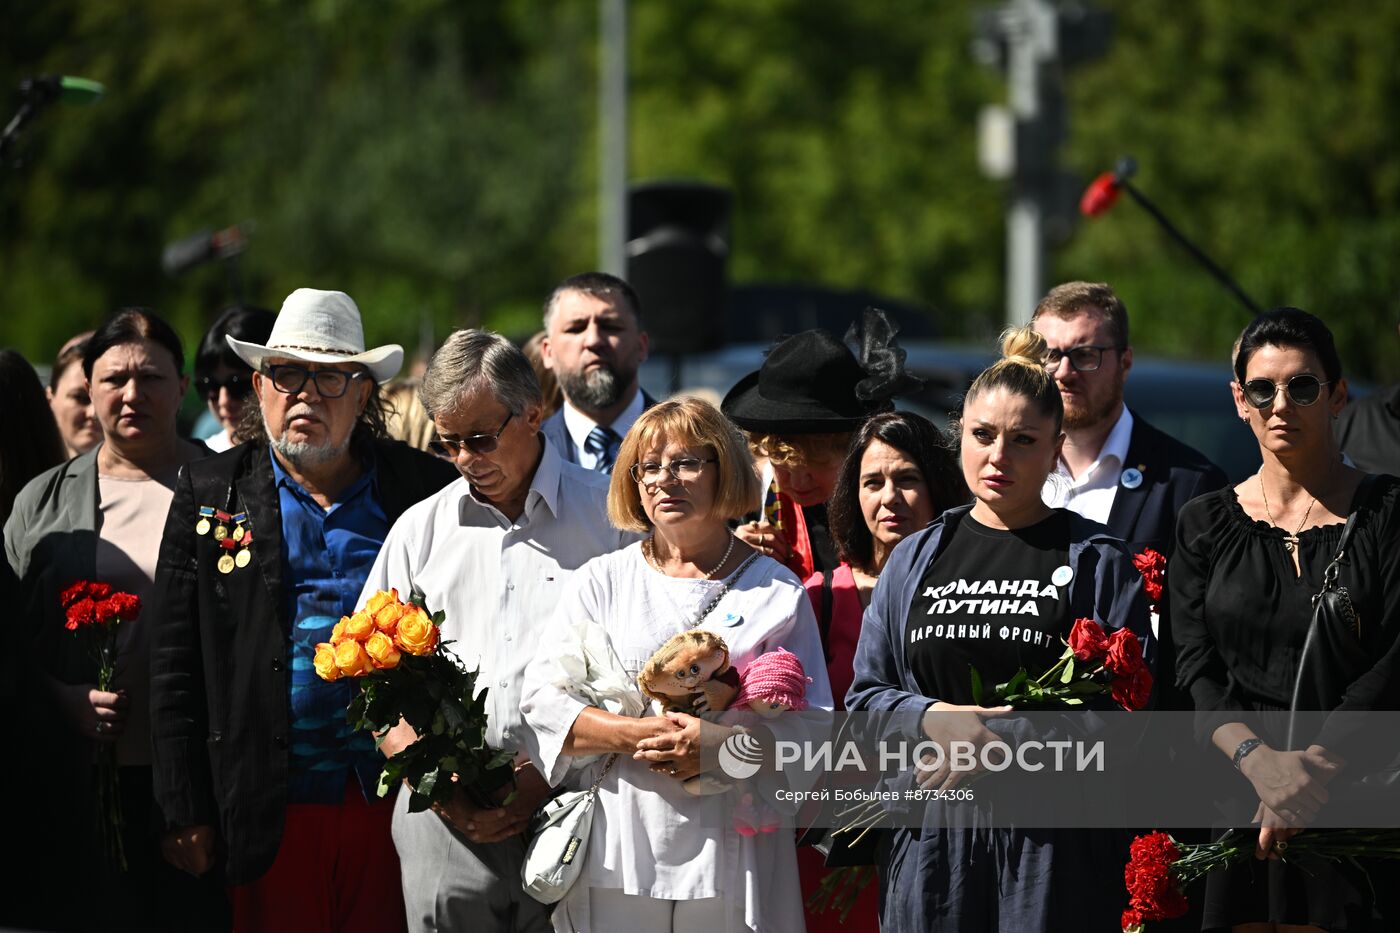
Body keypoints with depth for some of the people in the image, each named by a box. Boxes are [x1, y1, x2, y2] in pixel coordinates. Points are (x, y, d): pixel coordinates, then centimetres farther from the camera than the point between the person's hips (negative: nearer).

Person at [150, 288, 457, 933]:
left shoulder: (425, 489, 6)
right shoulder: (212, 493, 7)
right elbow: (176, 668, 5)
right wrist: (186, 814, -1)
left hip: (398, 805, 0)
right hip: (273, 812, 0)